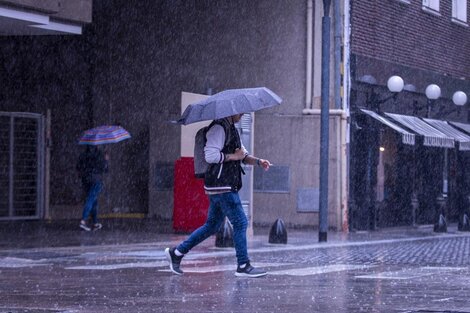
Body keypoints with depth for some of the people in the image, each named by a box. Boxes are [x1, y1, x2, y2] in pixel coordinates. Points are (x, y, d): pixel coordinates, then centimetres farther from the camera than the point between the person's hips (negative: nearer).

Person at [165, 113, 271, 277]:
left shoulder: (231, 129, 19)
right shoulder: (218, 128, -13)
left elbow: (243, 155, 22)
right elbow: (210, 155, -23)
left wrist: (258, 161, 4)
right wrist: (234, 156, -16)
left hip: (227, 185, 10)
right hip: (221, 185, -10)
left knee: (212, 225, 14)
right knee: (240, 222, -7)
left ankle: (177, 252, 20)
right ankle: (243, 266, -2)